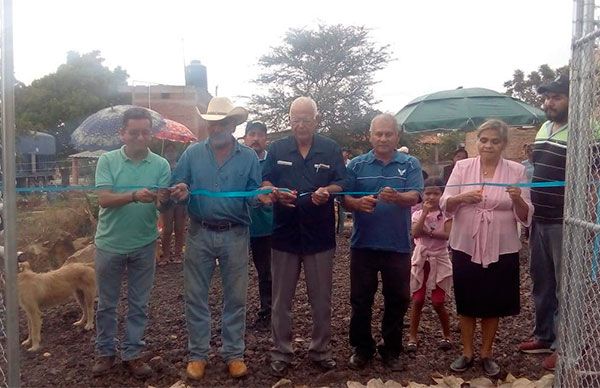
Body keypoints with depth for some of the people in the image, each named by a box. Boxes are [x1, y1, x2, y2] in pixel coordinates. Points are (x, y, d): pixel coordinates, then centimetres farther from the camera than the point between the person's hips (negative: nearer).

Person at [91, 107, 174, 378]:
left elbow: (164, 205, -10)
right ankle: (105, 352, 30)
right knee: (106, 303, 13)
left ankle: (132, 353, 25)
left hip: (143, 245, 1)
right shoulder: (107, 160, -6)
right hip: (109, 244, -1)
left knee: (138, 304, 11)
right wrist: (134, 196, -33)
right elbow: (104, 199, -16)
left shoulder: (161, 165, -2)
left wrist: (161, 200, -34)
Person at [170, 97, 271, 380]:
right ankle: (197, 354, 23)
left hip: (234, 235, 0)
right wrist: (180, 189, -20)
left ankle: (233, 354, 23)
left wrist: (262, 197, -21)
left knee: (235, 298, 8)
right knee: (196, 297, 8)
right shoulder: (192, 153, 3)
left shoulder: (248, 157, 2)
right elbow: (176, 187, 3)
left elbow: (253, 195, 2)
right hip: (199, 233, 1)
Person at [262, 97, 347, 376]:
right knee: (281, 300, 7)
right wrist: (277, 193, -18)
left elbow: (342, 184, 2)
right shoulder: (277, 149, 5)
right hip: (285, 234, 0)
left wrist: (327, 190, -21)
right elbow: (264, 183, 4)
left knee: (321, 299, 10)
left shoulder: (331, 149, 5)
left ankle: (321, 350, 26)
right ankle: (281, 352, 21)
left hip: (319, 235, 0)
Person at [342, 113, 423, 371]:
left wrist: (397, 197, -34)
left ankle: (391, 350, 27)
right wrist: (359, 204, -24)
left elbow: (415, 197, -12)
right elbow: (344, 199, -1)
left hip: (398, 245, 0)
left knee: (397, 300, 10)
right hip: (363, 244, 0)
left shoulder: (411, 164, 2)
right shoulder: (356, 165, 4)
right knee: (361, 300, 8)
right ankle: (362, 348, 25)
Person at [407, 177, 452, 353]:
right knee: (417, 300, 4)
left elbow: (448, 235, -16)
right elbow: (415, 233, -16)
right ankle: (413, 336, 15)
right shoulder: (418, 214, 1)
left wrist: (428, 232, -19)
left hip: (439, 259, -1)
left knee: (438, 303, 3)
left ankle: (446, 335, 23)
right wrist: (425, 212, -19)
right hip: (421, 259, 1)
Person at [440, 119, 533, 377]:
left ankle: (486, 353, 30)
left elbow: (525, 215, -2)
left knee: (493, 303, 11)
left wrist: (517, 199, -23)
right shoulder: (462, 167, 0)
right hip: (465, 246, 0)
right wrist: (463, 197, -24)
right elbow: (445, 205, -4)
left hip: (501, 248, 0)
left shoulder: (517, 170, -1)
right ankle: (467, 353, 27)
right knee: (466, 301, 10)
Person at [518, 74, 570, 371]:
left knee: (565, 286, 3)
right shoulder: (543, 130, 13)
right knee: (541, 282, 16)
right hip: (539, 221, 8)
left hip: (564, 224, -8)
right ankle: (543, 336, 31)